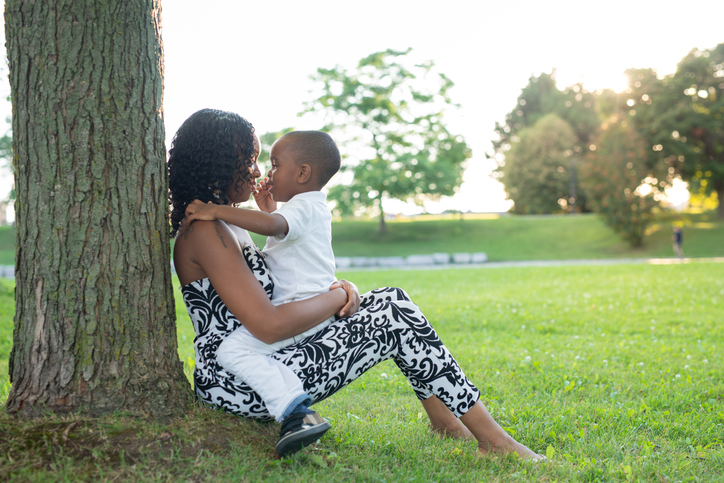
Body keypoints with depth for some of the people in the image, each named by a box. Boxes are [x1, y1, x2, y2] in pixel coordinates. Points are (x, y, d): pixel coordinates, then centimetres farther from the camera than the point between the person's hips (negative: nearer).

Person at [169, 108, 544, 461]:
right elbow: (269, 326, -25)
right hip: (242, 388, -10)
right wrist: (336, 298, -9)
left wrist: (335, 286, 0)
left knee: (391, 301, 7)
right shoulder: (206, 233, -18)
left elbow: (271, 290, 19)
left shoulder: (227, 225, 14)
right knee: (396, 318, -10)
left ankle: (446, 421, 13)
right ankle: (492, 438, 0)